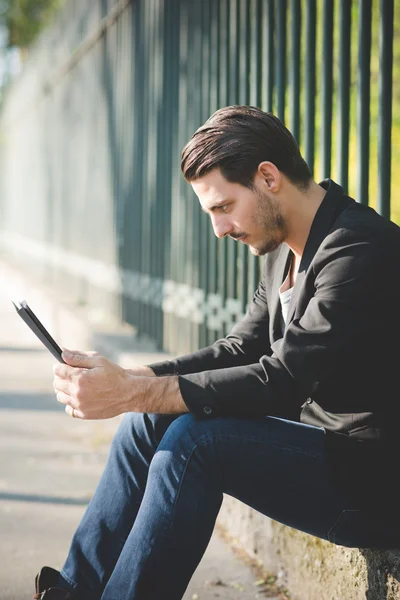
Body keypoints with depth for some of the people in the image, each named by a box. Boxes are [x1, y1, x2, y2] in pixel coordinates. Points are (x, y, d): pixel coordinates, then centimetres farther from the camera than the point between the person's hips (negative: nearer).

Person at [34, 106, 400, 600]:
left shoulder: (359, 250, -21)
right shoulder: (286, 248, 9)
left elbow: (282, 381, -27)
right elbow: (241, 351, 11)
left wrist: (134, 392, -27)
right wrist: (127, 378, -5)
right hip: (314, 440, 10)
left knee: (195, 439, -25)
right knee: (147, 422, 3)